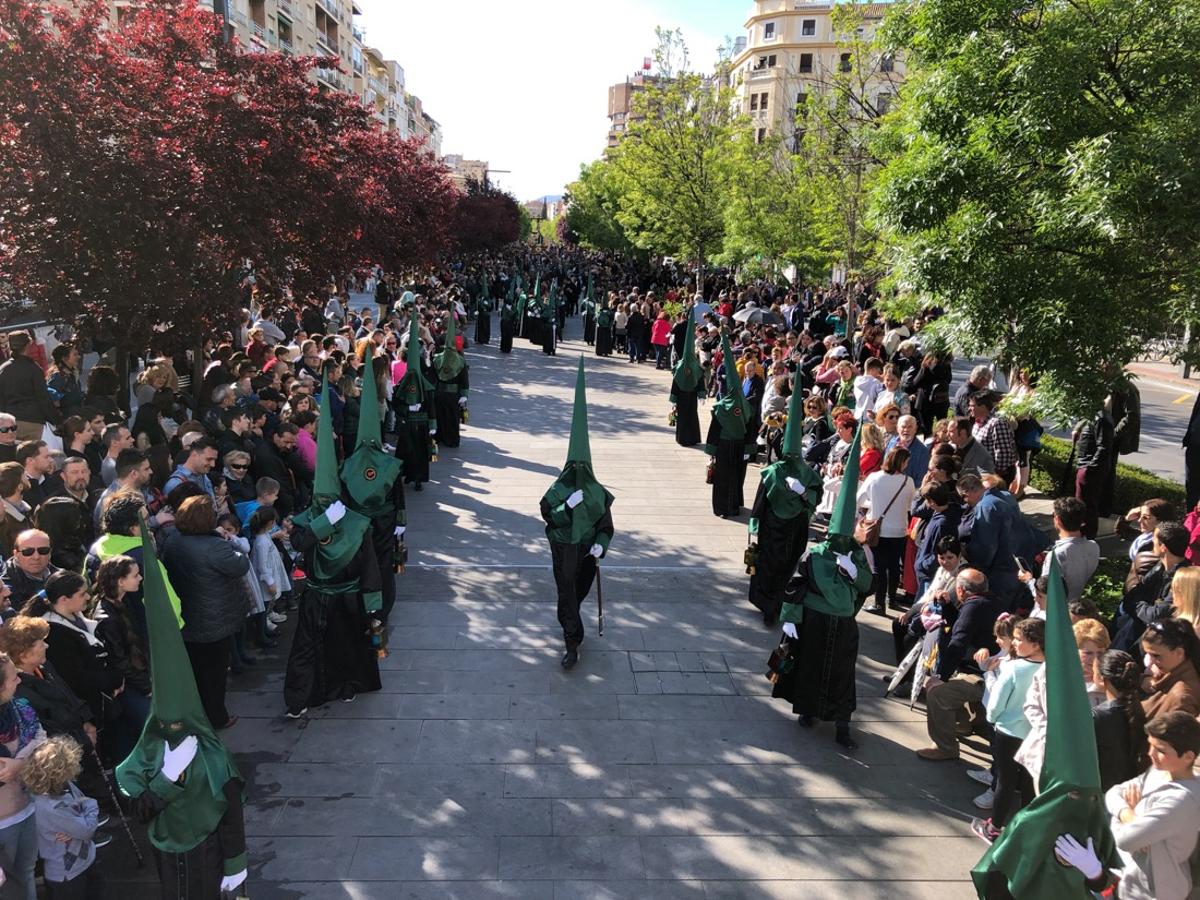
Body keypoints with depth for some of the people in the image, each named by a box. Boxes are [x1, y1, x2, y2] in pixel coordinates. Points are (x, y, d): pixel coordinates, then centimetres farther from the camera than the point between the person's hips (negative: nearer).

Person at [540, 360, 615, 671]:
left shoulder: (599, 494, -3)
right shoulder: (558, 490, -7)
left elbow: (606, 526, 0)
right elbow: (549, 516, -14)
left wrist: (600, 545, -16)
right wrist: (568, 505, -28)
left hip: (588, 551, 2)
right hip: (564, 550, -2)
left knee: (579, 591, 18)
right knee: (567, 594, -3)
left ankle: (569, 621, 49)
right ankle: (572, 644, 3)